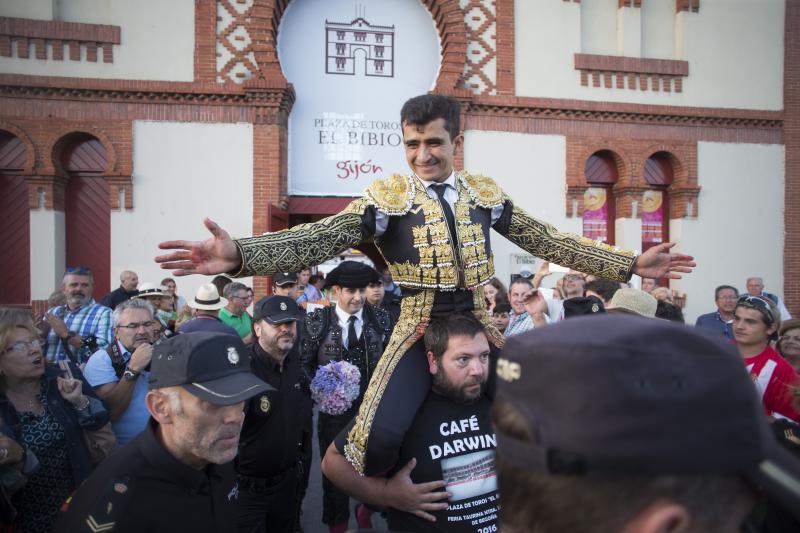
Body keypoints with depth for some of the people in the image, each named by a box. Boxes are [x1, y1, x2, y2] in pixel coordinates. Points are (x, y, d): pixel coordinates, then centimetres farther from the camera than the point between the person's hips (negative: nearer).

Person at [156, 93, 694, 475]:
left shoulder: (485, 192, 6)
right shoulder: (386, 197, -6)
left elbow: (548, 241, 9)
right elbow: (319, 239, -18)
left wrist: (630, 264, 6)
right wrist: (239, 254, -34)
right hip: (420, 329, -4)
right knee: (381, 436, -20)